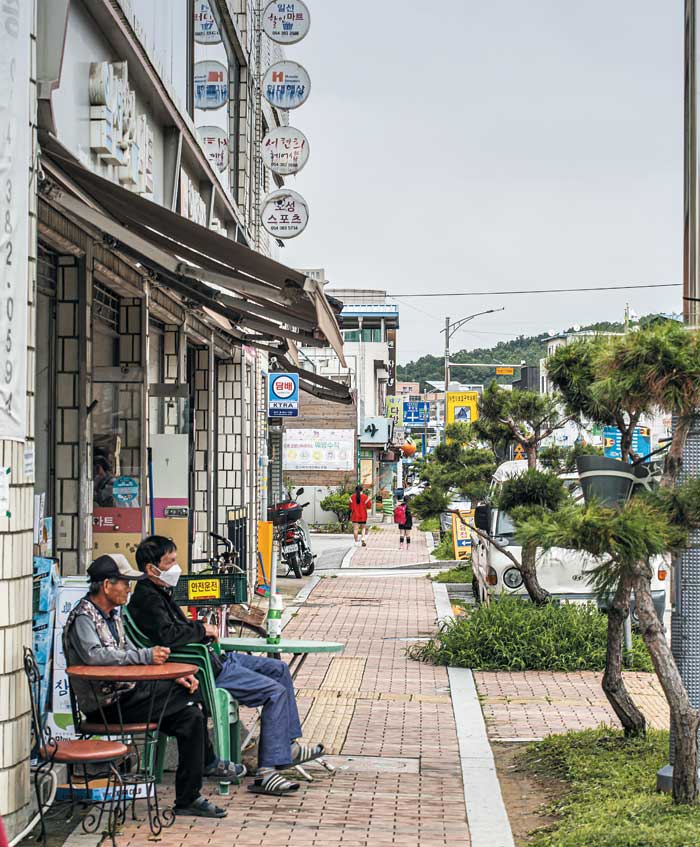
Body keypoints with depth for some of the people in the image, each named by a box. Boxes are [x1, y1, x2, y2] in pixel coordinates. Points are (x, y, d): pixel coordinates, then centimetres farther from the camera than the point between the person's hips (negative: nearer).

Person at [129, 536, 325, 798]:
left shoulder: (160, 592, 14)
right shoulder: (147, 598, -18)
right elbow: (168, 635, -33)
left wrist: (204, 630, 8)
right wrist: (202, 630, -16)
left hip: (210, 658, 11)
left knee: (279, 668, 16)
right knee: (276, 692, -16)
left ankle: (288, 745, 20)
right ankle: (267, 771, -17)